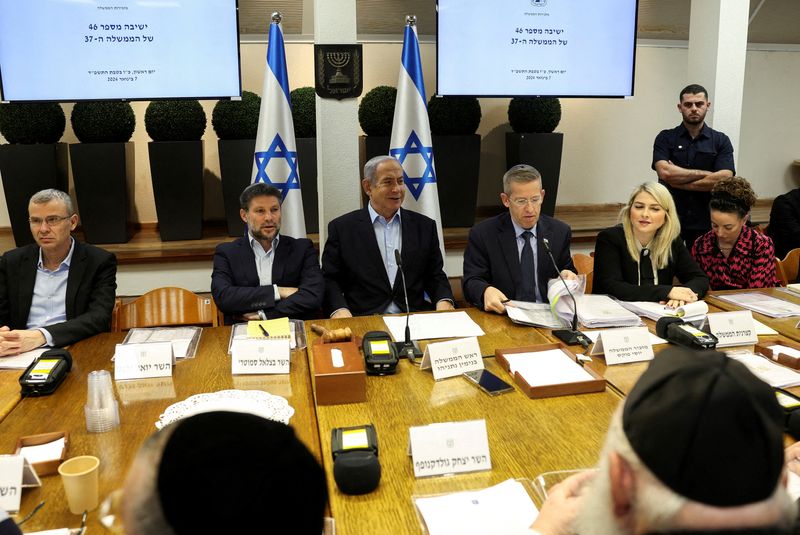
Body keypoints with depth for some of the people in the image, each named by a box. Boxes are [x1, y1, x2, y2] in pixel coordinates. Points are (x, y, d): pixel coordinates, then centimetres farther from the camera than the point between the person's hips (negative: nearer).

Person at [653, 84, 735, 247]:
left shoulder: (721, 141, 3)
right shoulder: (665, 138, 2)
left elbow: (724, 179, -12)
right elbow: (664, 172, -15)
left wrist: (679, 181, -11)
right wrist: (705, 174, -11)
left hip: (706, 222, 1)